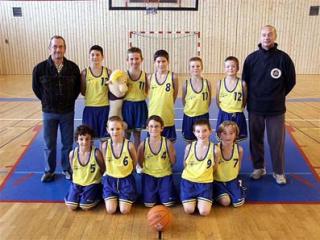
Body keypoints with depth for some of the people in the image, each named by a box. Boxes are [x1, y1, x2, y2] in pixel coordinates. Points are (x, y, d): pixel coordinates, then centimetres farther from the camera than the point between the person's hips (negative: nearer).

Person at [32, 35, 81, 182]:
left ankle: (67, 169, 31)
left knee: (68, 143, 12)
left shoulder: (73, 67, -10)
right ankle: (49, 171, 30)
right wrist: (47, 101, 6)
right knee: (49, 144, 11)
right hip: (49, 112, 0)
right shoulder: (40, 68, -12)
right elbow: (36, 88, 4)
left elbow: (78, 87, 5)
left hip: (68, 112, 1)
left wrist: (70, 100, 3)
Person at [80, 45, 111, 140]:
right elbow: (83, 92, 1)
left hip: (104, 107, 0)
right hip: (90, 107, 0)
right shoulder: (85, 72, -2)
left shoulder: (108, 72, -1)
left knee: (104, 135, 10)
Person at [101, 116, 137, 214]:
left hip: (126, 180, -1)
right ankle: (115, 198, 26)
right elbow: (104, 164, 4)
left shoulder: (129, 145, -18)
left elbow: (134, 164, -2)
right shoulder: (105, 145, -12)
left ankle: (128, 199, 27)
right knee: (110, 210, -5)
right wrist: (111, 172, 1)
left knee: (124, 211, -4)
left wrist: (126, 171, 2)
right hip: (110, 180, 2)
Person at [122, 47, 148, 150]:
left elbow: (147, 92, 1)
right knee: (127, 132, 10)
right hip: (127, 105, -1)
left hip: (140, 106, 1)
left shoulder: (144, 75, -4)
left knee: (137, 133, 13)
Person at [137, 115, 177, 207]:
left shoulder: (168, 143, -16)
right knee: (149, 204, -2)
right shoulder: (143, 144, -13)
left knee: (168, 204, -3)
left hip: (165, 175, 0)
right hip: (149, 175, 1)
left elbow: (173, 162, -4)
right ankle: (154, 192, 29)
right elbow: (140, 163, 2)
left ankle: (161, 192, 28)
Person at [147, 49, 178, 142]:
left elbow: (175, 95, 3)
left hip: (167, 117, -2)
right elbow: (150, 95, 10)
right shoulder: (150, 78, 0)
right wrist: (157, 106, 6)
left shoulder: (173, 77, -7)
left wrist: (167, 105, 8)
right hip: (153, 116, 2)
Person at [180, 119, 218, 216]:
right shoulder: (189, 147, -9)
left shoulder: (214, 149, -12)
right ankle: (192, 199, 23)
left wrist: (205, 174, 4)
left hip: (205, 182, 0)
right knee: (189, 210, -9)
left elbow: (214, 168, 5)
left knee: (204, 212, -14)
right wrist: (192, 174, 5)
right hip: (188, 180, 1)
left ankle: (201, 200, 18)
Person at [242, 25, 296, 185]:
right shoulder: (251, 58, -2)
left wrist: (278, 96, 6)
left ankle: (278, 172, 25)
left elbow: (291, 81, 3)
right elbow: (245, 81, 6)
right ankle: (259, 168, 31)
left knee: (277, 142, 7)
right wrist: (255, 98, 6)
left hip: (276, 109, -1)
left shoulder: (283, 58, -6)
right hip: (255, 108, 2)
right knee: (255, 140, 12)